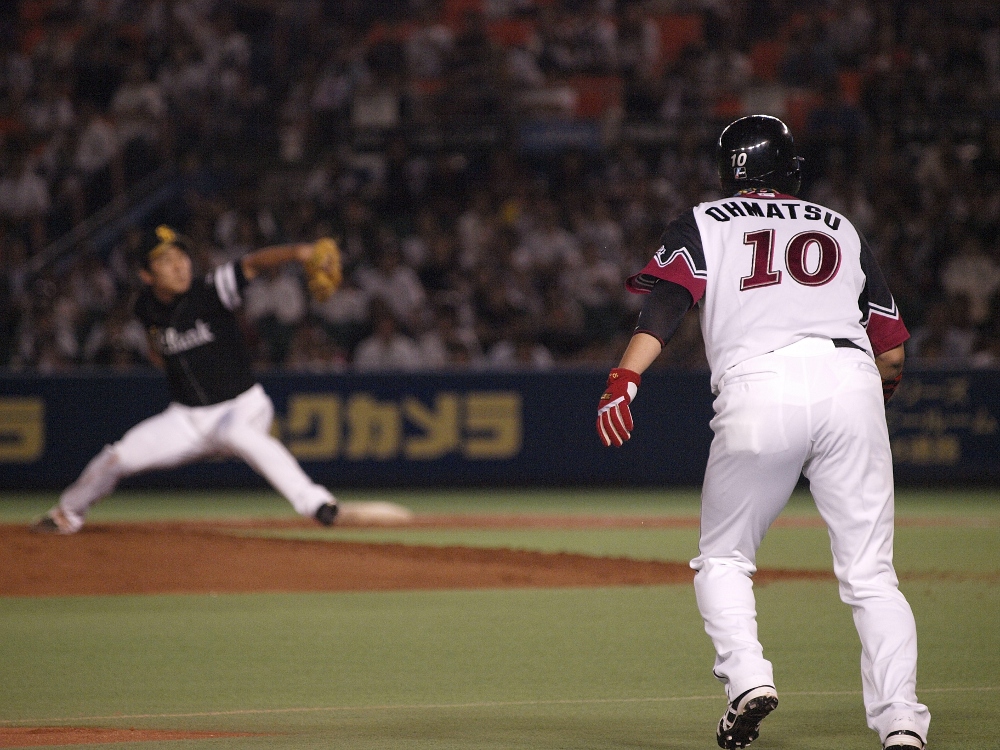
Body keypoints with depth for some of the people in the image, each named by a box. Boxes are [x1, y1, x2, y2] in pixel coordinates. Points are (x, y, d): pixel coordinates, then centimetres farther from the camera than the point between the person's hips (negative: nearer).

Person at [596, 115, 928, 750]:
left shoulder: (704, 225, 20)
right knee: (871, 573, 4)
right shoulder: (841, 229, 27)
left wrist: (625, 377, -13)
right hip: (850, 380, 2)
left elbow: (666, 299, -1)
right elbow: (892, 355, 22)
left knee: (723, 559, 16)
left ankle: (747, 677, -7)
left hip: (759, 391, -2)